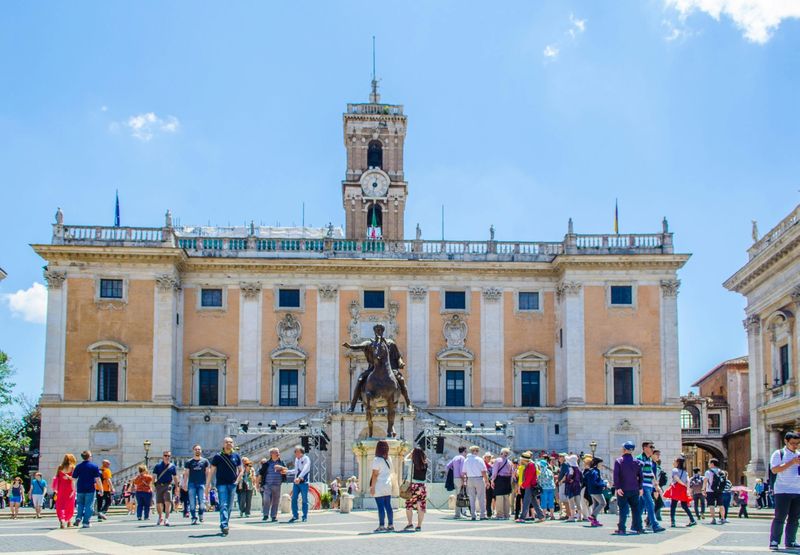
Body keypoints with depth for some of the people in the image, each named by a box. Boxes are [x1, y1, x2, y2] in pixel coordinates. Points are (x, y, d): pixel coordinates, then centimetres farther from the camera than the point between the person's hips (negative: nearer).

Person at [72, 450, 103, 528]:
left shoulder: (78, 466, 5)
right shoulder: (94, 466, -3)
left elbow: (74, 478, 5)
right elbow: (97, 479, -7)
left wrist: (74, 489, 12)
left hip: (80, 489, 3)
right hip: (90, 489, -3)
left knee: (80, 504, 19)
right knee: (88, 506, 3)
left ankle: (79, 517, -2)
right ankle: (86, 522, 0)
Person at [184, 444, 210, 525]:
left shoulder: (205, 461, 9)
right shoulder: (189, 462, 9)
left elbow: (207, 473, 10)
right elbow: (186, 474, 10)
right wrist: (185, 484, 2)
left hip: (201, 484, 0)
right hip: (192, 484, 1)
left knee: (202, 502, -7)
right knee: (192, 502, -4)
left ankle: (201, 514, 16)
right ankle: (194, 518, 3)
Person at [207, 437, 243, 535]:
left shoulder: (236, 456, 9)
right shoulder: (218, 457, 2)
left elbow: (241, 470, 15)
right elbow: (212, 471, 4)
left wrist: (237, 480, 2)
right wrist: (208, 484, -2)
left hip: (232, 484, 3)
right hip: (221, 484, -3)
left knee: (229, 507, 8)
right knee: (223, 505, -15)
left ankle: (224, 525, 19)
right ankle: (224, 526, -25)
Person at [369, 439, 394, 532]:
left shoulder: (377, 460, -11)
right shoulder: (388, 460, 10)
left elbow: (375, 475, -14)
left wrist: (372, 487, -12)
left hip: (379, 487, -7)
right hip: (388, 486, 7)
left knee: (380, 506, -5)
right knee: (388, 506, 10)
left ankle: (381, 526, -6)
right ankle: (391, 525, 11)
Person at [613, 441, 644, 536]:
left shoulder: (618, 461, -6)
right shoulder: (636, 462, 6)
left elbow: (616, 475, -14)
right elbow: (640, 476, 9)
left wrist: (617, 488, -14)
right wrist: (640, 488, 15)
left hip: (623, 490, -3)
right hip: (634, 489, 3)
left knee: (623, 509, -1)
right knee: (636, 508, 11)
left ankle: (621, 529, -3)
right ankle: (638, 528, 12)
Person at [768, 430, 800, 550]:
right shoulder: (778, 454, -1)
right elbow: (774, 470, -13)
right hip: (783, 490, -6)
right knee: (780, 517, -7)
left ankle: (790, 542, 13)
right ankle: (774, 542, -3)